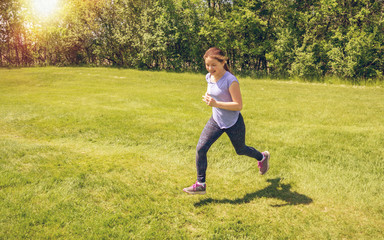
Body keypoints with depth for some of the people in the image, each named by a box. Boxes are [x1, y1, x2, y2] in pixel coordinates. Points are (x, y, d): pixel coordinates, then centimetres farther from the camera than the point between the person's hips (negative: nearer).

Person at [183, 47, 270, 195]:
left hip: (233, 123, -6)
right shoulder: (209, 77, -2)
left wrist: (216, 104, -33)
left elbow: (239, 105, -25)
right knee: (200, 148, -8)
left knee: (240, 150, 18)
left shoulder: (230, 81, -25)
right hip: (216, 121, 6)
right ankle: (200, 184, 4)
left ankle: (262, 157, 52)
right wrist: (207, 97, 3)